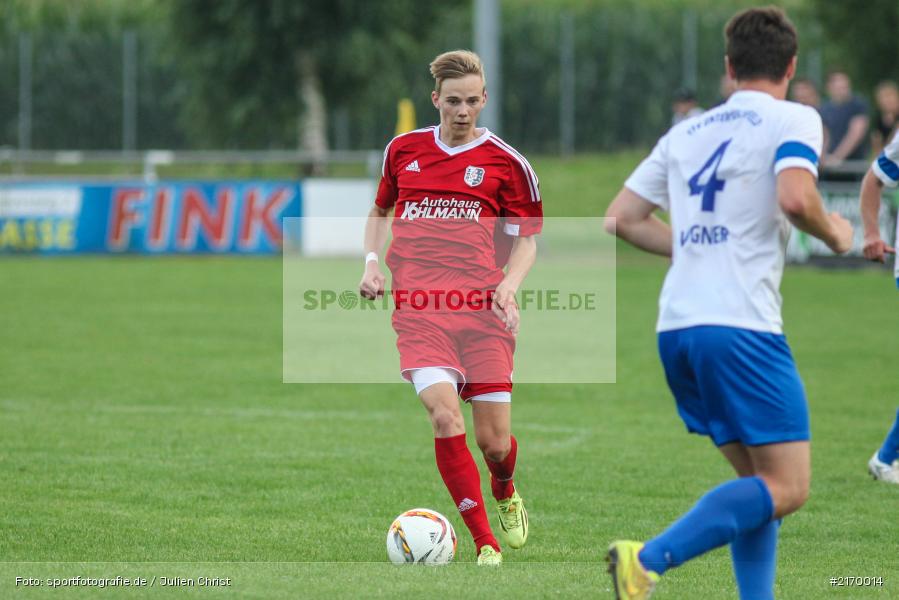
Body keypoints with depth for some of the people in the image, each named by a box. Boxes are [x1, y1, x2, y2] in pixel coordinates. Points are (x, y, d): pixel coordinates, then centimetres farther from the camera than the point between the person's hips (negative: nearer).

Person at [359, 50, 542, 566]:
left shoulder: (506, 162, 4)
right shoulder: (403, 150, 12)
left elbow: (528, 238, 9)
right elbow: (382, 210, 28)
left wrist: (510, 283, -9)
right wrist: (372, 261, 11)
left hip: (483, 309, -1)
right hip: (419, 310, 1)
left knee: (494, 441, -1)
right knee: (444, 416, -21)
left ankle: (506, 494, 38)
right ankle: (485, 544, -13)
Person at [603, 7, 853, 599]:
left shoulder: (686, 132, 19)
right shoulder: (793, 120, 1)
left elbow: (622, 219, 19)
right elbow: (794, 197, -18)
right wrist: (833, 233, 2)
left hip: (676, 327, 7)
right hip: (741, 328, -7)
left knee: (759, 480, 16)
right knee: (787, 488, -6)